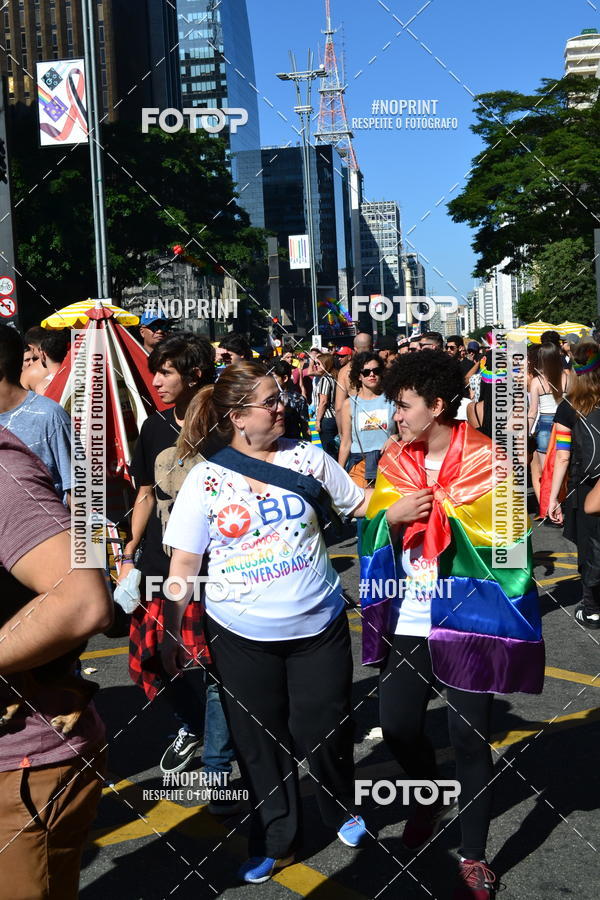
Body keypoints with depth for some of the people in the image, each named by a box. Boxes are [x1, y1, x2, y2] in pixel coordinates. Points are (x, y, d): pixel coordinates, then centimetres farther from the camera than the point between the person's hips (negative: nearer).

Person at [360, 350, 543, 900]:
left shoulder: (485, 460, -10)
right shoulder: (394, 461, 5)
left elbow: (507, 540, -11)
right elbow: (370, 535, 9)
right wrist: (391, 514, -12)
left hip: (468, 621, -4)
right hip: (408, 622, 5)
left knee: (470, 738, 5)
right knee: (398, 726, 12)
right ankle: (429, 801, 44)